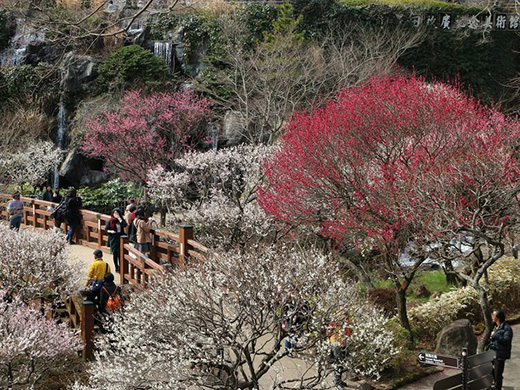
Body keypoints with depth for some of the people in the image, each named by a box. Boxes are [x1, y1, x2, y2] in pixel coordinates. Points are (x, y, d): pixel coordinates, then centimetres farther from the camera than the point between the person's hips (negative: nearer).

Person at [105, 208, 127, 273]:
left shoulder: (121, 220, 3)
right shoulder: (110, 221, 2)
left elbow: (124, 225, -17)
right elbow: (106, 229, 4)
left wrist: (119, 218, -15)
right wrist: (110, 231, -15)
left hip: (120, 239, 0)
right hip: (113, 239, 0)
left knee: (120, 253, -8)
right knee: (115, 254, 7)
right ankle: (116, 267, 19)